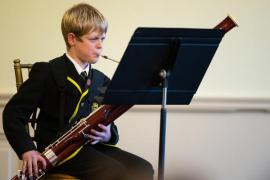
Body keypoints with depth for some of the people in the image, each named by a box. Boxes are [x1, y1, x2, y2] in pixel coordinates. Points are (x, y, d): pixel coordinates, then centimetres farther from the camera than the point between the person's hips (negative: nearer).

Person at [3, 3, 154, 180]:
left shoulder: (102, 81, 15)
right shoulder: (47, 72, -1)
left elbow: (108, 125, 17)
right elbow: (13, 113, -4)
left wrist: (108, 135, -9)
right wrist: (26, 149, -19)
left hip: (94, 146, 6)